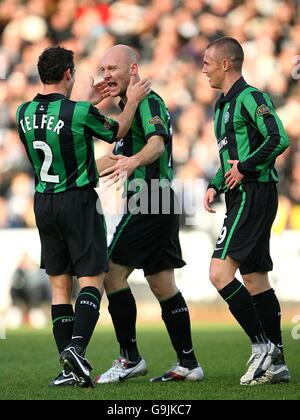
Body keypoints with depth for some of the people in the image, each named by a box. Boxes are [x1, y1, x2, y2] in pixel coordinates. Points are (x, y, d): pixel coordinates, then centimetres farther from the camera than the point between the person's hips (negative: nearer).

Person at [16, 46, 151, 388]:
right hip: (78, 202, -5)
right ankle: (77, 347, -20)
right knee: (92, 280, 1)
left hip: (43, 203, 5)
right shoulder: (80, 113, -16)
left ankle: (69, 367, 4)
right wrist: (132, 101, 17)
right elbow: (116, 132, 3)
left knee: (59, 284, 8)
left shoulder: (24, 113, 0)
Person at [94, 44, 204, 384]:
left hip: (148, 204, -10)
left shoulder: (147, 101, -11)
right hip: (161, 204, 10)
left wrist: (134, 161, -50)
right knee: (163, 286, 10)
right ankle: (188, 363, 11)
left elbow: (157, 142, -31)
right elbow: (119, 157, 31)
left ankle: (130, 358, -5)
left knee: (113, 274, -8)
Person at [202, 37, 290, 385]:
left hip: (255, 195, -10)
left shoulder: (250, 98, -10)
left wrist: (245, 167, -17)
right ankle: (276, 363, 11)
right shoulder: (223, 105, 20)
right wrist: (215, 186, 14)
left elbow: (279, 139, -22)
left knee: (220, 272, -16)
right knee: (254, 279, 9)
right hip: (242, 197, 10)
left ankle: (262, 346, -12)